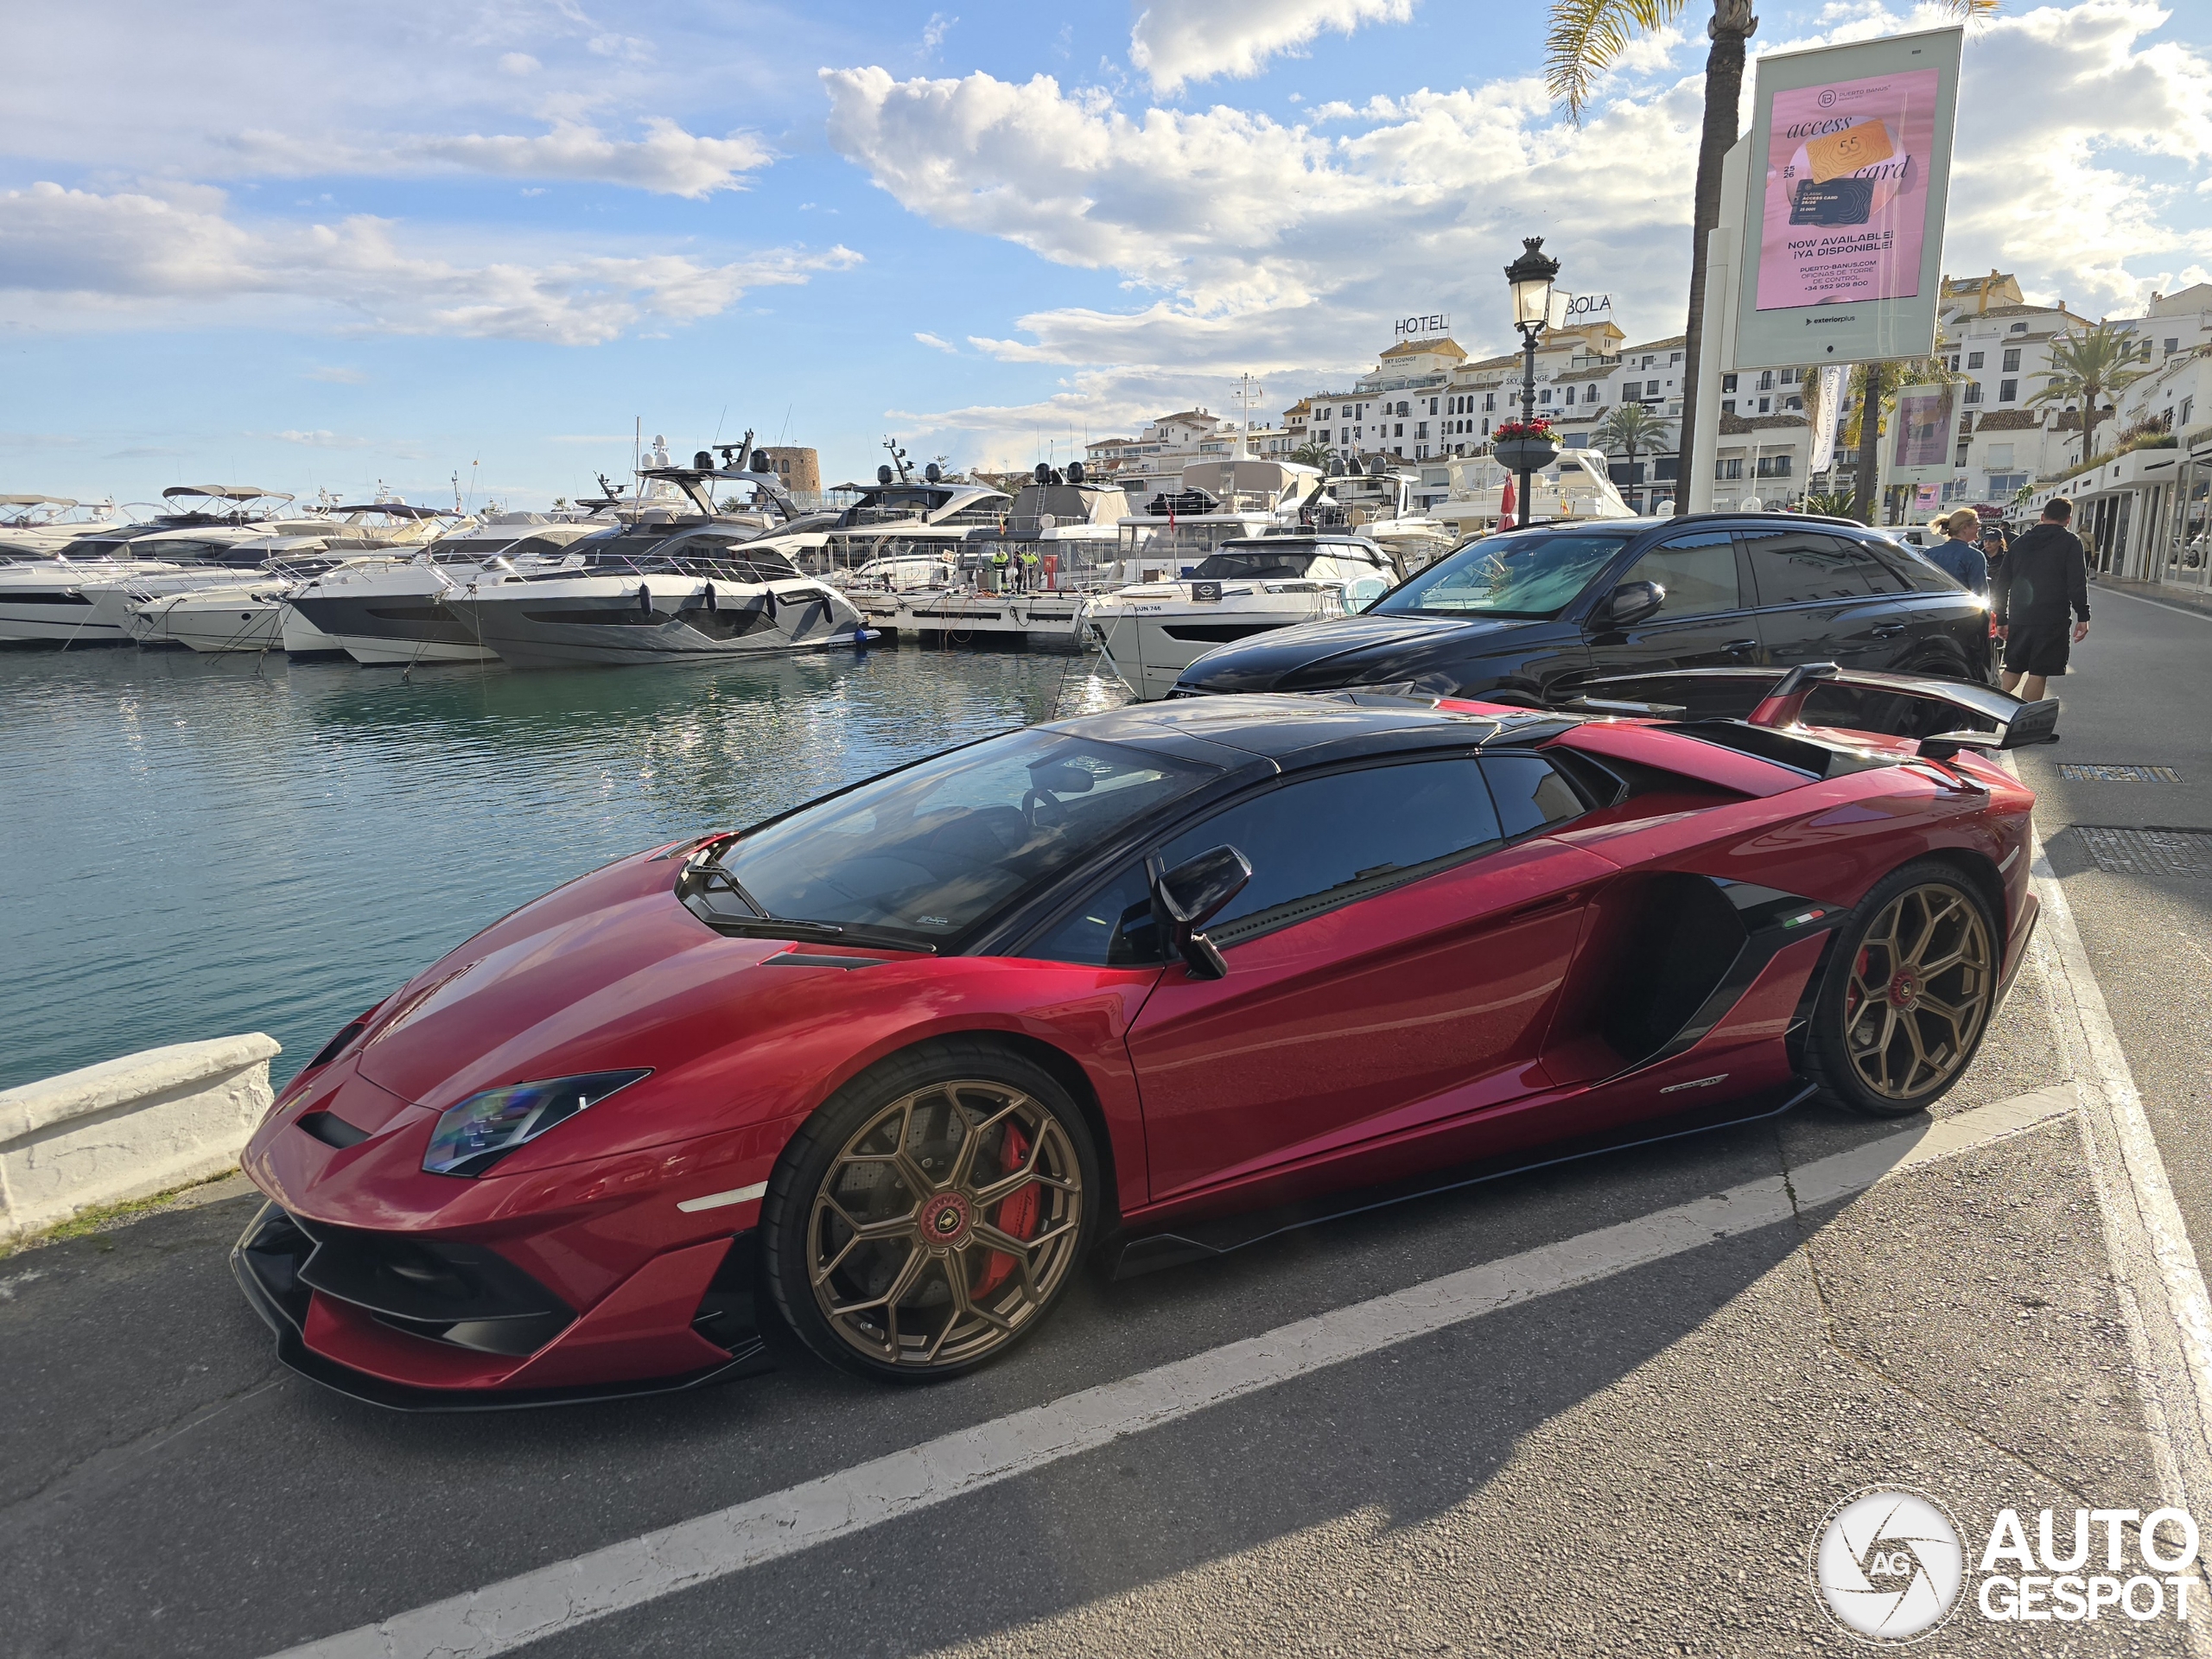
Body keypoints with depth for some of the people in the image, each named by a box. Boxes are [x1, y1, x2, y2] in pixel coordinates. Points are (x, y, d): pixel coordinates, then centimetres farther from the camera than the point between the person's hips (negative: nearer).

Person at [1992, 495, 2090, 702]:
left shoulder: (2020, 542, 12)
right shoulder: (2070, 543, -2)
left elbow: (2002, 583, 14)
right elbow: (2077, 583, -10)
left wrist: (2001, 619, 19)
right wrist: (2082, 616, -5)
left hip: (2019, 619, 5)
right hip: (2051, 620, -5)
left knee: (2013, 670, 14)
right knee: (2038, 674, -1)